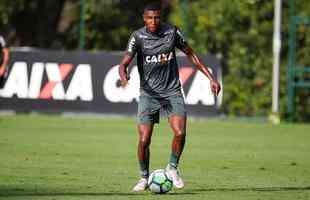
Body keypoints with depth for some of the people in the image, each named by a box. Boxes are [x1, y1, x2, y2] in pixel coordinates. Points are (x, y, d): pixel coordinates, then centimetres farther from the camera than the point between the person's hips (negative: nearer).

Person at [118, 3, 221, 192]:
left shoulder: (172, 31, -1)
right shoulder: (138, 36, -7)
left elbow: (190, 54, 11)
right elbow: (124, 63, -12)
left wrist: (211, 78, 8)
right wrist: (123, 77, -36)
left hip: (172, 91, 1)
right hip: (149, 93, -1)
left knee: (180, 133, -18)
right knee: (144, 140, -7)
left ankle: (173, 167, 8)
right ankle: (144, 178, 15)